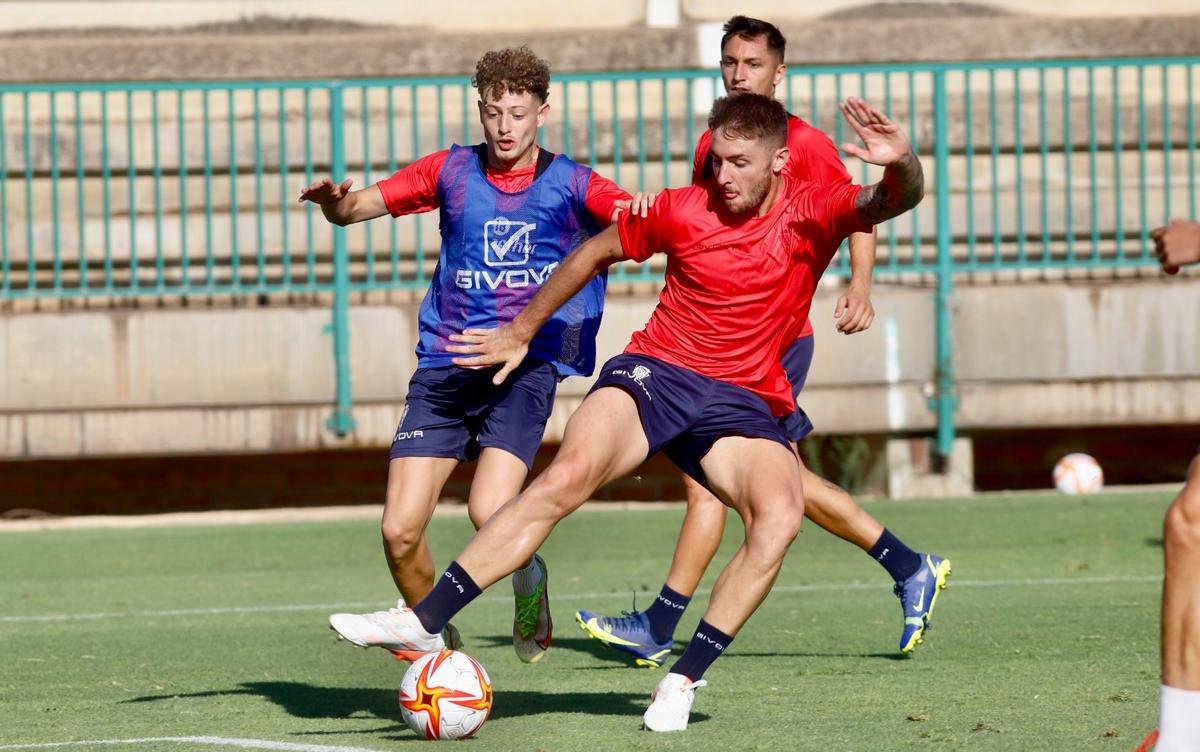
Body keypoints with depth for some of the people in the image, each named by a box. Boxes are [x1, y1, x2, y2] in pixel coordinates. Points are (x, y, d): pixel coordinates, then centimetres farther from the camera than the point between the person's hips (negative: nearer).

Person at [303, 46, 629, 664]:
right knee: (399, 530, -7)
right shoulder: (453, 171, 9)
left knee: (489, 511, -24)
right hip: (445, 365, 3)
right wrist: (333, 201, -16)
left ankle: (528, 579, 11)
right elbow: (354, 208, 8)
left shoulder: (569, 185, 3)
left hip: (527, 365, -3)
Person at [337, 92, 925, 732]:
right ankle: (424, 622, -26)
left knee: (780, 518, -29)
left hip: (744, 403, 0)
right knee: (567, 475, -27)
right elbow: (596, 252, 14)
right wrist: (522, 331, 20)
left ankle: (683, 679, -20)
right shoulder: (682, 210, -1)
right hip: (655, 370, 0)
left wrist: (900, 164, -47)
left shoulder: (813, 212, -4)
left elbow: (891, 201, -22)